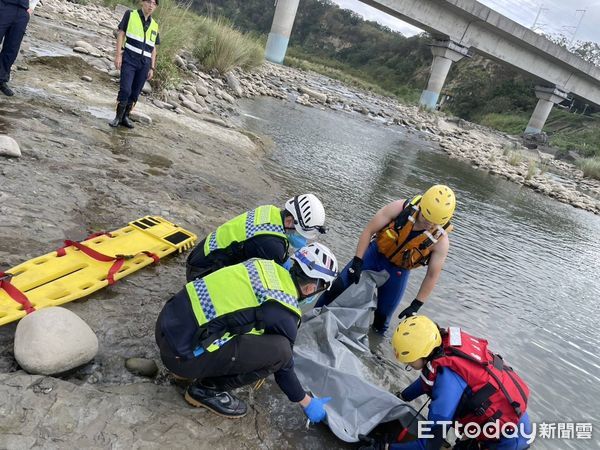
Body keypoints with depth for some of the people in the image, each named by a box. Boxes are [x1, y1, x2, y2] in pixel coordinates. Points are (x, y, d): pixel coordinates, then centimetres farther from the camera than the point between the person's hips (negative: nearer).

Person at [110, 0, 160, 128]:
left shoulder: (155, 25, 15)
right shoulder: (130, 15, 4)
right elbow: (121, 34, 1)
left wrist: (152, 68, 12)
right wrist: (118, 55, -8)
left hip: (144, 63, 4)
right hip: (129, 59, -4)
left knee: (136, 92, 5)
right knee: (125, 89, -13)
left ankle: (125, 117, 16)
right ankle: (118, 117, 1)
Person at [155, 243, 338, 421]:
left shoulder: (267, 265, 6)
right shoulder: (284, 315, -14)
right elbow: (283, 366, 1)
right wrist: (308, 403, 18)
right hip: (181, 352, -8)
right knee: (279, 350, -13)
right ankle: (207, 389, 5)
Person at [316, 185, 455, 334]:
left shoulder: (441, 241, -24)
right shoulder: (400, 208, -26)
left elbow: (432, 275, -12)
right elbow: (368, 231, -16)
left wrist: (416, 305, -11)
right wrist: (357, 262, -16)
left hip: (398, 271, 0)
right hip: (375, 253, 0)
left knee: (384, 312, 10)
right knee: (338, 287, -1)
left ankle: (378, 333, 44)